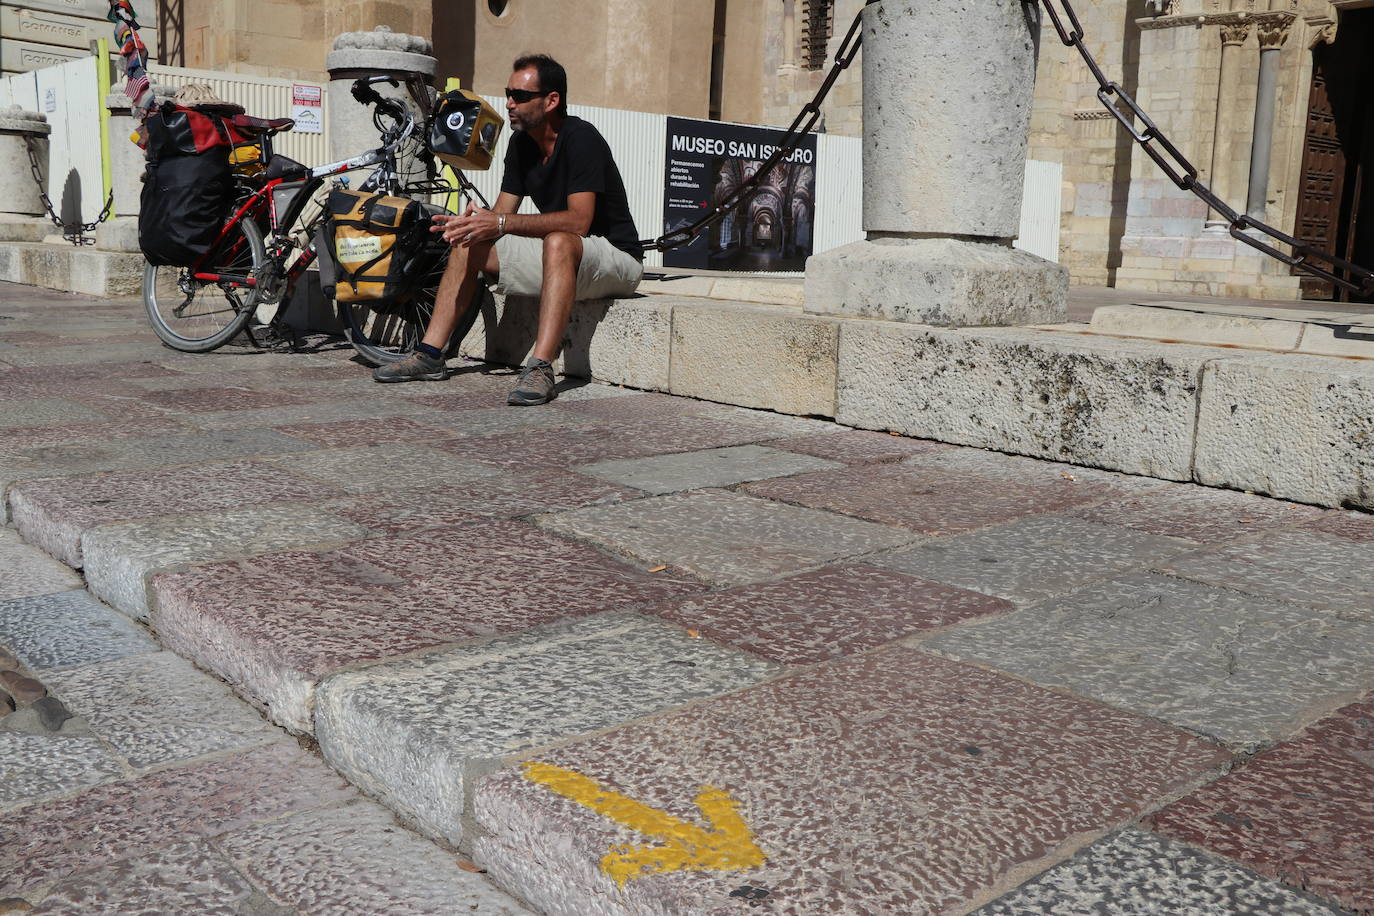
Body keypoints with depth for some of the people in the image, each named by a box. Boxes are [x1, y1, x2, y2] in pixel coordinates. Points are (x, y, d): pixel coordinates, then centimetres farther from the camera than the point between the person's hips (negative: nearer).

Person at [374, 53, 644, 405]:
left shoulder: (580, 138, -19)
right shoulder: (521, 142, 6)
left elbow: (578, 220, -30)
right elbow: (501, 212, 6)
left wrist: (502, 223, -32)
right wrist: (471, 221, -18)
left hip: (615, 256, -8)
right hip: (555, 254, 8)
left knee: (558, 242, -39)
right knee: (468, 243, -1)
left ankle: (540, 369, -46)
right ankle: (430, 354, -5)